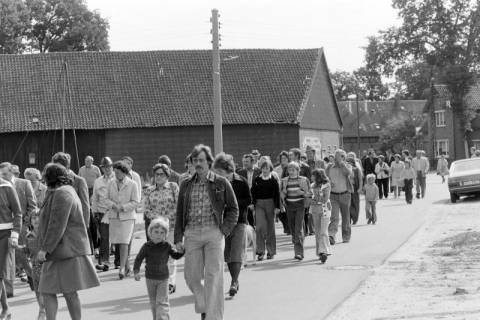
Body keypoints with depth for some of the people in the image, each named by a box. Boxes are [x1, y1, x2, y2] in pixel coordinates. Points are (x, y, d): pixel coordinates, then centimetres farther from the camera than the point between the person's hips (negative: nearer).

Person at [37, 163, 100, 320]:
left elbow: (57, 225, -21)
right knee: (47, 291, 7)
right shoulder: (66, 192, 19)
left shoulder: (62, 194, -15)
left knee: (69, 292, -4)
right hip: (60, 252, 10)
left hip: (66, 250, -10)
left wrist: (45, 248, -20)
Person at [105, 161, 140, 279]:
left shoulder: (132, 184, -4)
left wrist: (123, 207, -16)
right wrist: (113, 205, -11)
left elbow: (135, 202, -5)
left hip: (127, 217, -4)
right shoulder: (111, 183, 7)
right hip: (113, 216, 4)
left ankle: (122, 268, -14)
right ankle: (127, 266, 19)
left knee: (124, 242, -13)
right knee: (116, 243, 4)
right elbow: (107, 199, 10)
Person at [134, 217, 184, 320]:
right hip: (150, 278, 2)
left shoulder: (167, 246, -7)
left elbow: (175, 255, 2)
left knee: (162, 302, -10)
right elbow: (138, 259, -7)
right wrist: (136, 271, -19)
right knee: (153, 303, 14)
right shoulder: (147, 246, -8)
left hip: (163, 278, -2)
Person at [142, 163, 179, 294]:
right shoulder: (149, 191, 10)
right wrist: (160, 218, -10)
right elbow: (146, 210, 4)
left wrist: (168, 218, -9)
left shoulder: (173, 187, 5)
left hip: (171, 225, -2)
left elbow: (178, 206, 0)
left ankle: (171, 283, 1)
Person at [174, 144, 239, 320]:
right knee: (191, 276, 2)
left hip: (213, 233, -3)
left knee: (213, 276, -6)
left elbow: (233, 209, 6)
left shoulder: (221, 183, 2)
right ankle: (203, 306, 28)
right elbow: (180, 213, 13)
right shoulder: (186, 185, 10)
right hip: (192, 234, 3)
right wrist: (178, 237, 6)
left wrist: (225, 230, -5)